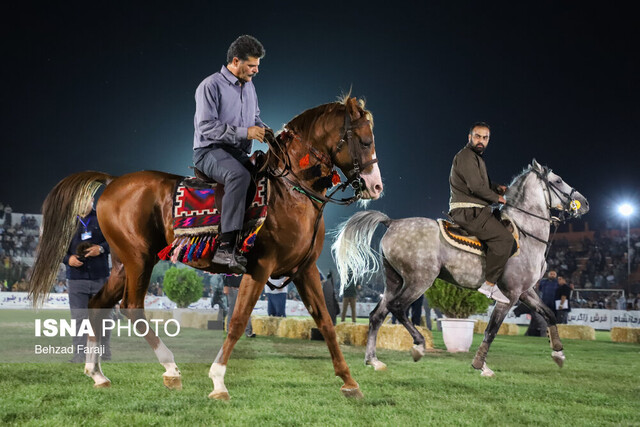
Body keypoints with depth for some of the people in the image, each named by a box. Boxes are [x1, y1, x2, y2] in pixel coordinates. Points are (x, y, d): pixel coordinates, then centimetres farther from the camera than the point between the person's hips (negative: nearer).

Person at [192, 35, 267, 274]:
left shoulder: (249, 87, 16)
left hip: (239, 154, 8)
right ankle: (225, 249, -41)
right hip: (210, 151, -8)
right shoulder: (211, 86, -8)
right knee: (239, 175, -38)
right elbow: (206, 126, -18)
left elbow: (255, 118, 27)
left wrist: (263, 131, 3)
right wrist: (244, 132, -22)